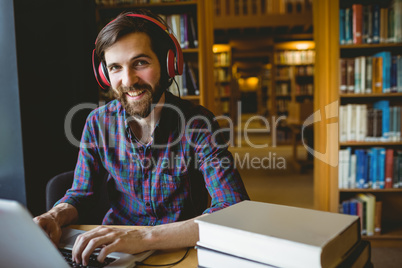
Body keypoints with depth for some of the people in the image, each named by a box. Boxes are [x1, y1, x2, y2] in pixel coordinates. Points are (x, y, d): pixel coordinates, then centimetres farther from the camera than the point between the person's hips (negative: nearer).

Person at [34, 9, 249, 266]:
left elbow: (236, 211, -26)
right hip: (112, 247, 3)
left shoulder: (197, 124, -17)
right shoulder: (99, 122, -5)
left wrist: (145, 237, -37)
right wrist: (54, 217, -18)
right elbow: (80, 194, 5)